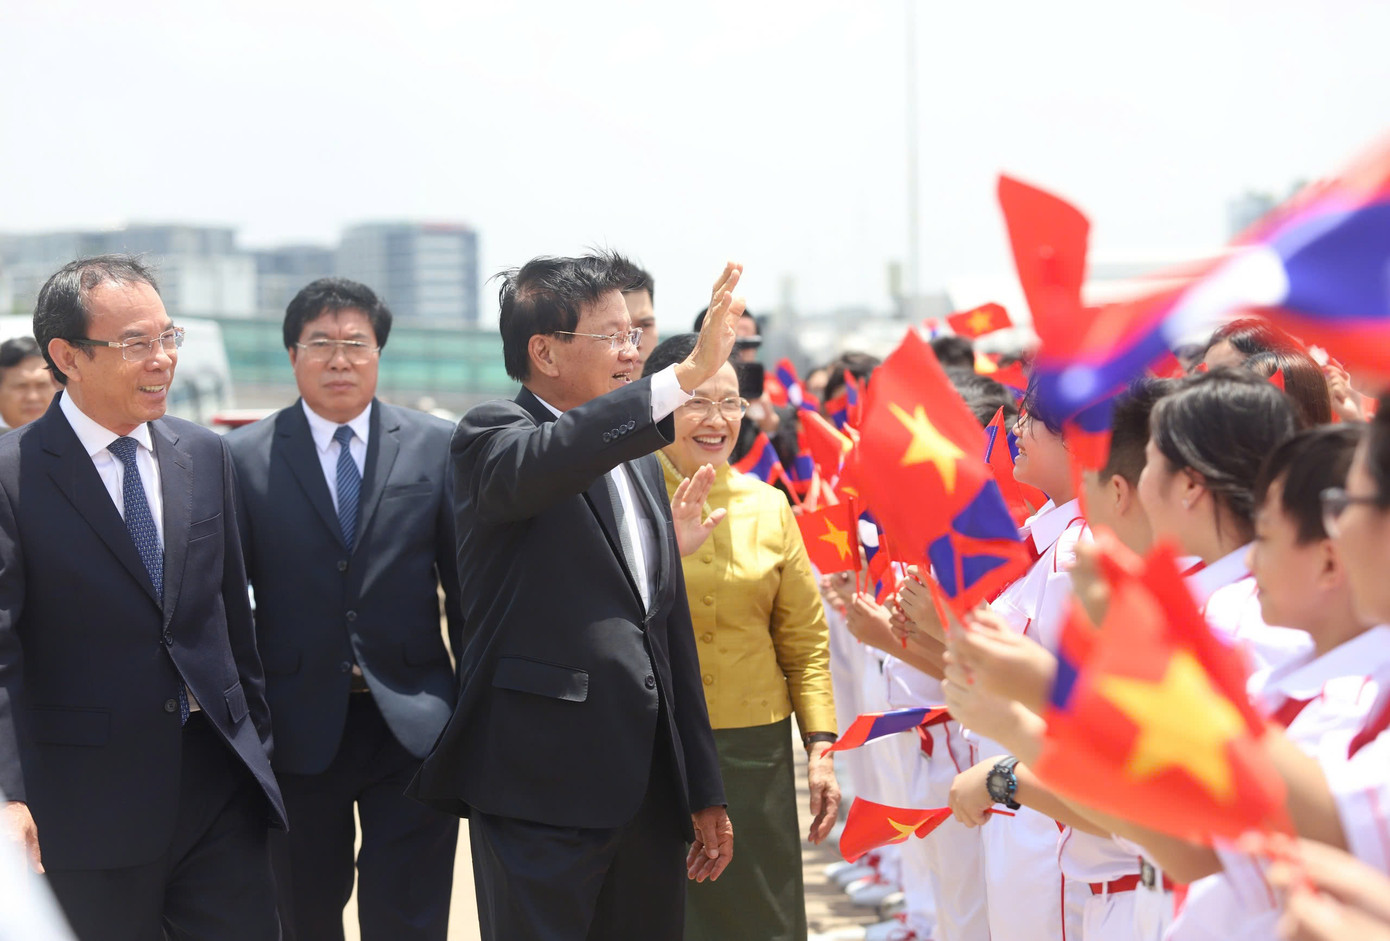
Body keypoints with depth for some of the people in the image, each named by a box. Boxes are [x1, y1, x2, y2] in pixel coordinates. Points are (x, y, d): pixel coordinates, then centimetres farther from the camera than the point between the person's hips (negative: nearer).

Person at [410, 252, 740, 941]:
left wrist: (704, 792, 19)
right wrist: (688, 374, -38)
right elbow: (538, 463, -30)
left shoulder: (636, 460, 18)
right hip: (540, 789, -7)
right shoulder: (490, 436, -4)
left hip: (648, 789, 7)